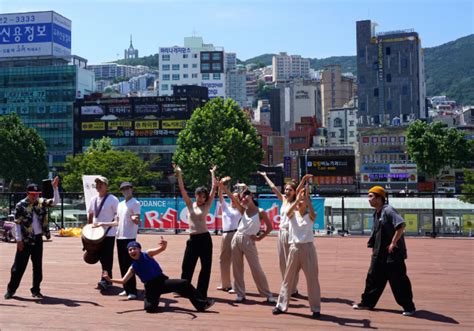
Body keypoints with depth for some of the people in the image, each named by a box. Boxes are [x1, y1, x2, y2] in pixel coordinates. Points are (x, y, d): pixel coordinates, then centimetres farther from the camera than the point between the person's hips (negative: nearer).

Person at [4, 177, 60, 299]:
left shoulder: (41, 202, 3)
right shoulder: (21, 205, -7)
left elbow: (55, 202, -6)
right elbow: (17, 223, -7)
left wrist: (55, 188, -17)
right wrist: (19, 240, -11)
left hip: (38, 238, 4)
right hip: (25, 240, -4)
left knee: (38, 266, 9)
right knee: (19, 266, 3)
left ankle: (36, 290, 18)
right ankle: (11, 289, 15)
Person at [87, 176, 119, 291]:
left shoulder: (113, 199, -10)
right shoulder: (93, 199, 9)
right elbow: (90, 214, 20)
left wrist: (106, 223, -18)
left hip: (109, 233, -6)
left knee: (107, 257, -5)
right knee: (101, 257, 13)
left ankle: (104, 281, -4)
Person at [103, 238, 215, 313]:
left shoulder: (147, 254, -1)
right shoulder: (133, 267, 4)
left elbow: (161, 248, -16)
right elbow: (123, 281, 1)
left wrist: (164, 245, -42)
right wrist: (110, 279, -16)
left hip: (162, 280, 0)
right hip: (150, 287, 1)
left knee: (184, 283, -19)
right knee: (149, 308, -27)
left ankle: (201, 304, -10)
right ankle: (155, 301, 11)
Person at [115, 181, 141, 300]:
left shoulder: (135, 203, -6)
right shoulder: (120, 204, 17)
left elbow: (137, 220, -14)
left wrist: (135, 219, -37)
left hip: (129, 237, -8)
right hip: (119, 237, 8)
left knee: (129, 265, -9)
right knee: (122, 265, 10)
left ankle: (132, 291, -5)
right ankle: (126, 289, 19)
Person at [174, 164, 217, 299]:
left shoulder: (207, 206, 2)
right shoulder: (190, 205, 6)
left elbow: (214, 189, -1)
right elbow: (182, 189, 0)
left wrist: (213, 174, 1)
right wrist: (179, 174, -7)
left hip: (205, 238, -1)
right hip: (193, 239, 1)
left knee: (206, 267, 2)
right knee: (187, 266, 7)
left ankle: (201, 293, 13)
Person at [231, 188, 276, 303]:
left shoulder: (260, 212, -6)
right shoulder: (244, 210, 8)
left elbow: (269, 227, -1)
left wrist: (259, 237, -3)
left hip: (248, 241, -5)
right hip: (237, 238, 5)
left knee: (256, 269, -4)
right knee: (237, 268, 7)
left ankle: (267, 294, 7)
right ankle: (240, 294, 17)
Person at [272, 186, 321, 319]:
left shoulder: (310, 216, 1)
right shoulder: (293, 215, 5)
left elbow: (313, 213, -22)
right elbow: (288, 212, -19)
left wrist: (307, 198, -24)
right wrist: (297, 199, -24)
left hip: (308, 248, -2)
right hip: (294, 248, 2)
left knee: (312, 279, 1)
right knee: (288, 278, 8)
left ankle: (316, 308, 8)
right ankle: (281, 305, 16)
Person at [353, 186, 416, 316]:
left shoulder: (388, 210, -15)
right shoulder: (376, 214, 13)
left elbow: (401, 225, -27)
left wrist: (393, 243, -23)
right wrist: (373, 248, 18)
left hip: (393, 253, -9)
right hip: (379, 254, 9)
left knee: (399, 281, -2)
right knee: (373, 278, 13)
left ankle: (409, 307, 11)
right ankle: (367, 302, 24)